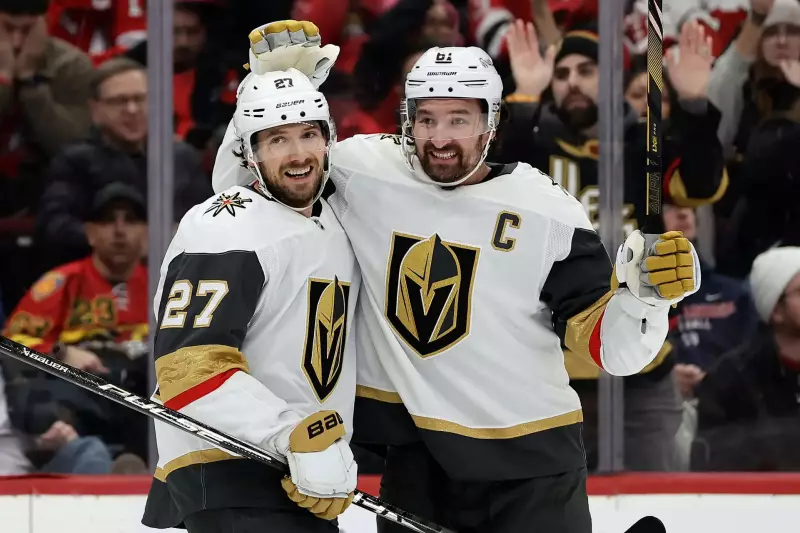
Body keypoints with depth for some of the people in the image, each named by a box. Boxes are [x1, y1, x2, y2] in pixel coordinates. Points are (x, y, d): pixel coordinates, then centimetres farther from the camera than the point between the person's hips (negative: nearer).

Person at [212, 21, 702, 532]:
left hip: (530, 461, -2)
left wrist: (644, 293, -30)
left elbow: (613, 346, -9)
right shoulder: (364, 173, -5)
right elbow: (247, 180, 6)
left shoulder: (549, 212, -9)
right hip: (416, 460, 2)